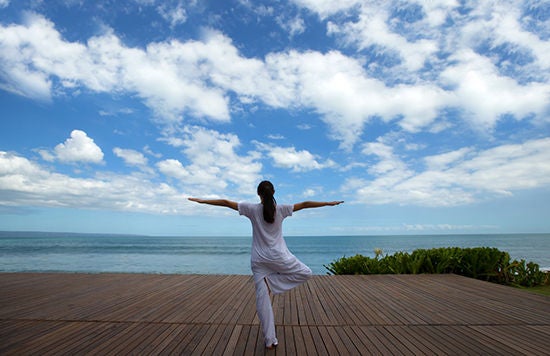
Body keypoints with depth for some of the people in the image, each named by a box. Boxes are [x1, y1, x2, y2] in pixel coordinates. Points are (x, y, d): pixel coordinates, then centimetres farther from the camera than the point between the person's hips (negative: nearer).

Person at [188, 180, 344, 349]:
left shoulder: (252, 209, -3)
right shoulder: (281, 209, -4)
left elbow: (225, 202, 0)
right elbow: (305, 204, 0)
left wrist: (202, 200, 8)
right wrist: (328, 203, 9)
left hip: (258, 260, 2)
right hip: (278, 256, -2)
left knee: (262, 299, 9)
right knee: (306, 273, 13)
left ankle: (270, 340, 13)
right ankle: (271, 282, 0)